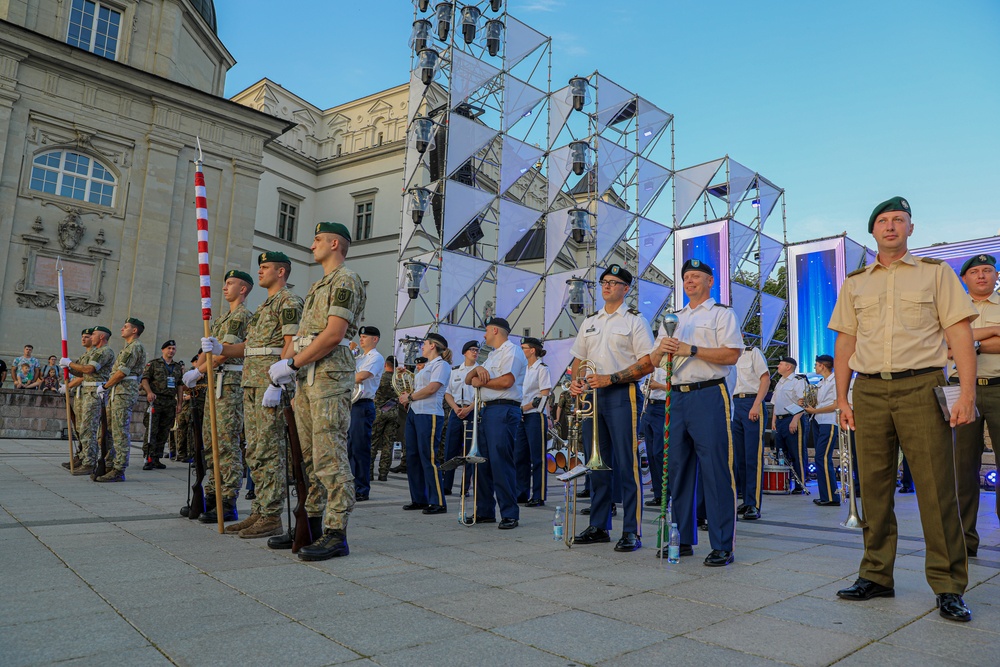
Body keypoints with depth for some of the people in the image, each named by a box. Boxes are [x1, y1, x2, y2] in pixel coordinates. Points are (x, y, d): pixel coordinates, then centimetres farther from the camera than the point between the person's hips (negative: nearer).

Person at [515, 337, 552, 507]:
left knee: (537, 457, -4)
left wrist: (526, 407, -14)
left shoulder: (542, 369, -6)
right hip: (522, 417, 8)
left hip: (536, 416, -8)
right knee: (519, 456, 9)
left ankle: (538, 496, 1)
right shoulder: (524, 369, 18)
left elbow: (544, 396, -12)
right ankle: (522, 493, 18)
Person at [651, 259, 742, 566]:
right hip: (677, 397, 6)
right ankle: (683, 539, 17)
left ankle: (722, 546, -2)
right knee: (678, 469, 8)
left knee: (715, 470, -7)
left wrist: (691, 350, -14)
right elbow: (653, 360, 19)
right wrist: (662, 349, -3)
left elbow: (731, 354, -9)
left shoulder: (721, 314, 5)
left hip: (709, 396, -6)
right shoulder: (673, 318, 23)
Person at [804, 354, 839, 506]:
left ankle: (831, 497, -9)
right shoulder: (821, 383, 20)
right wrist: (807, 406, 2)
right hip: (819, 423, 9)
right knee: (821, 459, 8)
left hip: (829, 423, -9)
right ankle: (825, 496, 13)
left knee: (823, 459, -13)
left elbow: (836, 405, -13)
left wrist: (814, 410, -11)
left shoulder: (835, 381, -7)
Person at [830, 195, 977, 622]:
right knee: (874, 488, 7)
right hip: (869, 391, 3)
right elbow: (844, 344, 14)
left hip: (920, 387, -3)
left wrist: (967, 393, -10)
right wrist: (842, 399, 8)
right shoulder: (854, 283, 15)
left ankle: (948, 586, 8)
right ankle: (876, 576, 17)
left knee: (937, 488, -3)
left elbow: (960, 335, 1)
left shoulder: (936, 273, 8)